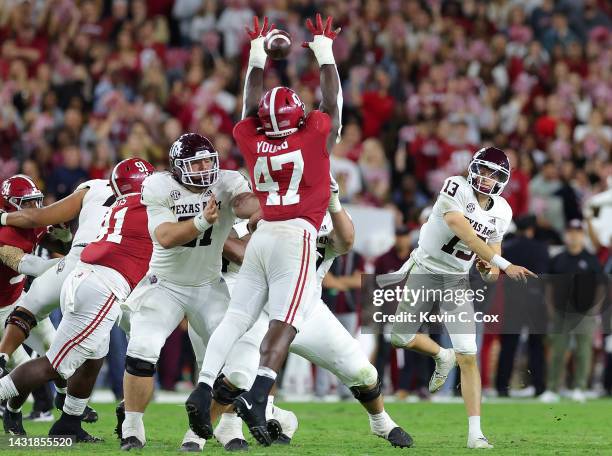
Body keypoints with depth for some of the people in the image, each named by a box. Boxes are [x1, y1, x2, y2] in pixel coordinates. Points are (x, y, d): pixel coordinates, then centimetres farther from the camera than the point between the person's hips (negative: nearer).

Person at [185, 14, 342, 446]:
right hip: (296, 236, -4)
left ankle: (203, 388, -9)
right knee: (284, 324, -10)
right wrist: (325, 54, 27)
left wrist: (257, 58, 38)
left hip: (262, 234, 4)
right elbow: (333, 102, 15)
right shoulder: (315, 136, 0)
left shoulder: (254, 140, 8)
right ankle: (257, 396, -26)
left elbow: (251, 107, 27)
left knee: (236, 317, 5)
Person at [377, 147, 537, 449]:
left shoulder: (501, 212, -3)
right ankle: (442, 357, 39)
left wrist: (490, 269, -14)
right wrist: (503, 264, -39)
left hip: (458, 280, 2)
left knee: (468, 356, -9)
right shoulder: (456, 189, -22)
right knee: (401, 338, 6)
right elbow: (464, 233, -34)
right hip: (426, 270, -2)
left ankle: (475, 433, -11)